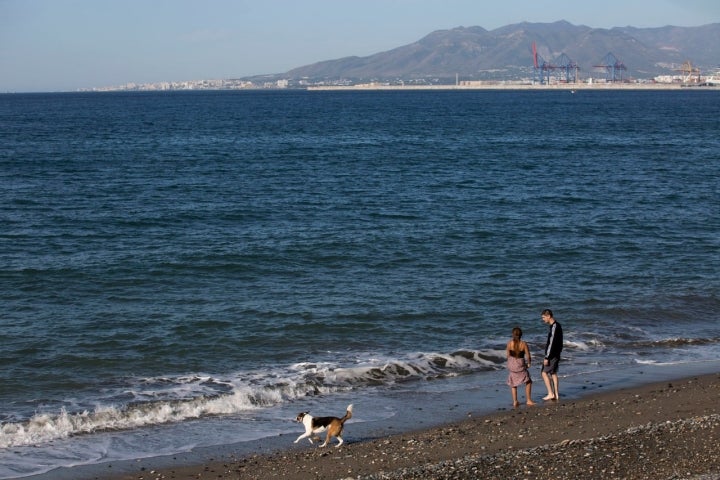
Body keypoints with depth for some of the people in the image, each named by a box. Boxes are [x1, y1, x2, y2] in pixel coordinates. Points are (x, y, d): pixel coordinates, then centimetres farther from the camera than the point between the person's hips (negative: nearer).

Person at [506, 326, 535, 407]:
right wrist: (528, 363, 9)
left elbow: (508, 355, -3)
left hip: (512, 364, 2)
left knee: (513, 384, 17)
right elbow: (528, 356, -11)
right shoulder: (524, 344, -15)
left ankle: (515, 401, 14)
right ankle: (528, 400, 15)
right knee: (528, 382, 17)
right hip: (521, 365, -2)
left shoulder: (510, 343, -11)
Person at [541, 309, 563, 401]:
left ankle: (550, 393, -5)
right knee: (553, 373, 13)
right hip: (556, 354, 10)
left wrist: (547, 357, -21)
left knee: (544, 373, -4)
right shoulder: (557, 326, 13)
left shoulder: (554, 327, -20)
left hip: (552, 354, -10)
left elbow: (551, 343, -23)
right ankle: (556, 395, 14)